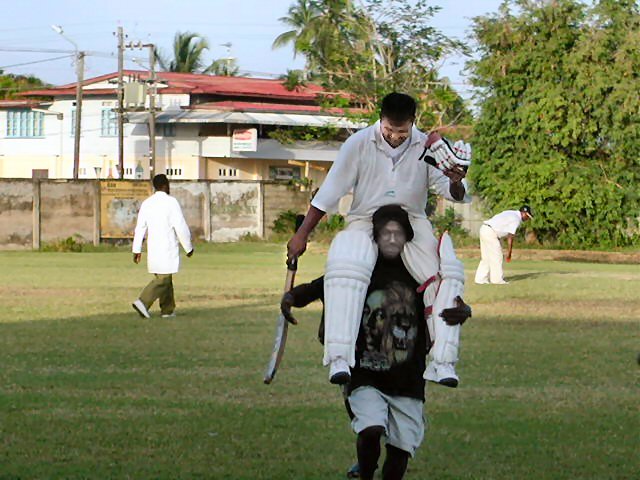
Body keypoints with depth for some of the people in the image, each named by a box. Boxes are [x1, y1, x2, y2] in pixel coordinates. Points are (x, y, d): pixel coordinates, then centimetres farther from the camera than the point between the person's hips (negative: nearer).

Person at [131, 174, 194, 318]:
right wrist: (189, 247, -1)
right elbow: (181, 227, -10)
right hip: (168, 248, -7)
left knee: (165, 279, 16)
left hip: (153, 247, 7)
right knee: (163, 280, -7)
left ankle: (167, 310, 19)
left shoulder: (146, 203, 7)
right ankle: (142, 302, -22)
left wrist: (137, 249, 10)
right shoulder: (171, 202, -10)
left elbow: (140, 228, 6)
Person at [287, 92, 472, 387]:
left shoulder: (427, 147, -2)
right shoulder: (358, 144, -6)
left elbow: (455, 195, -2)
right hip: (365, 222, -2)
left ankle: (442, 362, -23)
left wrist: (456, 184, -27)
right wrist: (302, 235, 0)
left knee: (448, 274, -24)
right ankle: (339, 359, -36)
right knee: (345, 267, -34)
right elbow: (328, 194, 0)